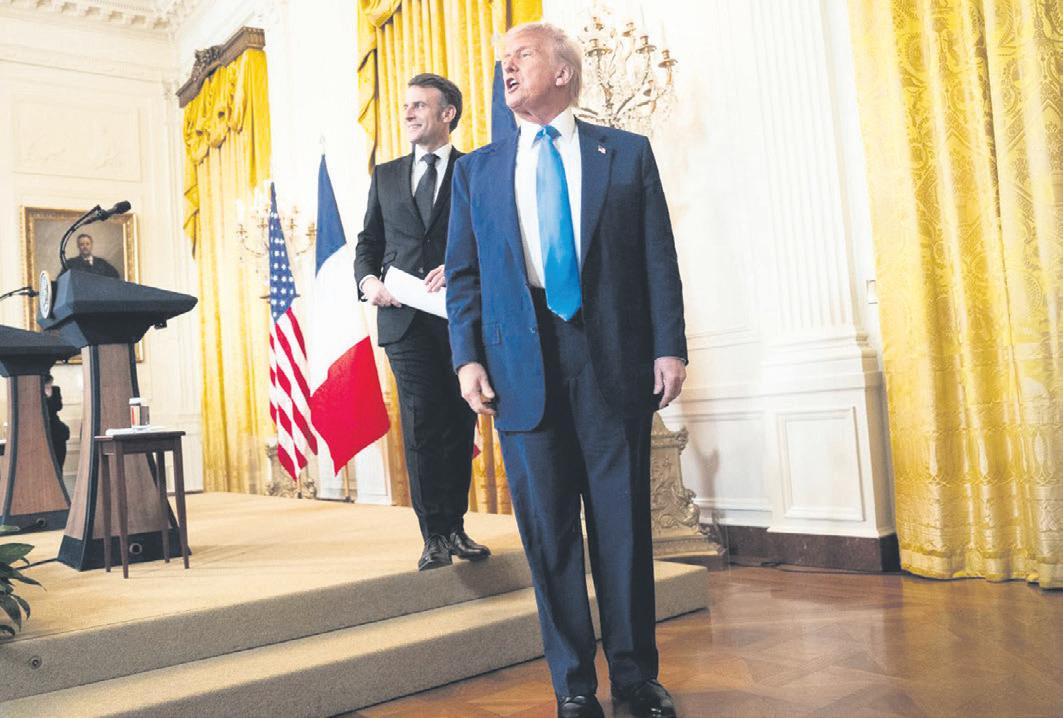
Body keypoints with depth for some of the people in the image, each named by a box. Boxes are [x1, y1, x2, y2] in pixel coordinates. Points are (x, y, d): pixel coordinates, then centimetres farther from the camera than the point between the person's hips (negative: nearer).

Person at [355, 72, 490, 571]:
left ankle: (455, 528, 17)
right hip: (405, 317, 2)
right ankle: (435, 536, 6)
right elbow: (369, 241, 17)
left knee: (460, 425, 5)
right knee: (422, 425, -2)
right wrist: (367, 279, -3)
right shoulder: (386, 176, 18)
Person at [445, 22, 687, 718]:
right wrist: (468, 357, -2)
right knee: (548, 529, 5)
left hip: (614, 359, -1)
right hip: (522, 364, 2)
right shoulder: (478, 168, 15)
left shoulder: (627, 152, 9)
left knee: (624, 521, 5)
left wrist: (670, 346, -5)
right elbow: (464, 272, 10)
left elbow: (659, 257, 4)